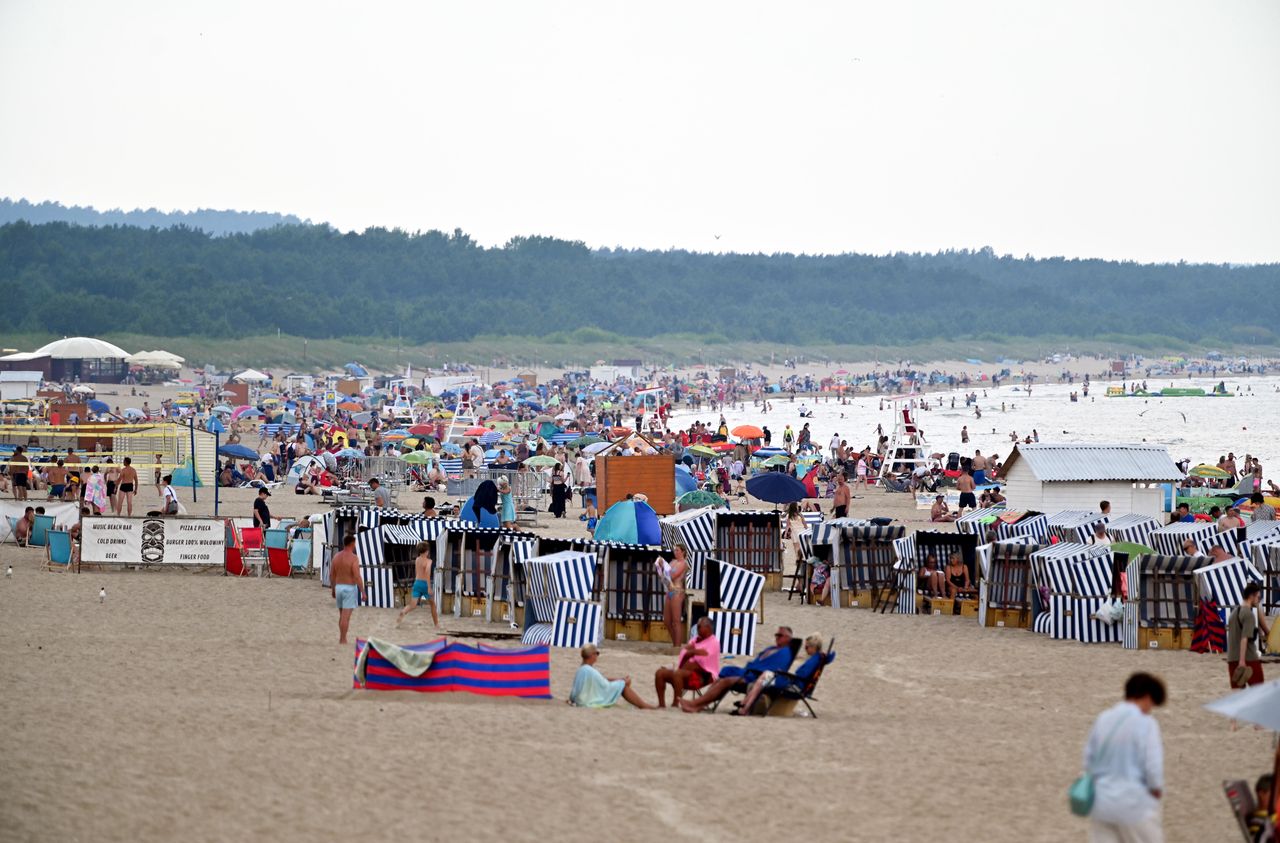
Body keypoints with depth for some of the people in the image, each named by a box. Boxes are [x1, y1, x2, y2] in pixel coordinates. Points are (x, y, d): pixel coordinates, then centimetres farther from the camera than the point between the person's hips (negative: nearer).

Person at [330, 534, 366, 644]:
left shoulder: (336, 556, 4)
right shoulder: (354, 558, -15)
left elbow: (331, 575, 9)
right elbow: (357, 577, -20)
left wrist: (332, 589, 20)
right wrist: (363, 592, -15)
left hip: (339, 588, 6)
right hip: (350, 589, -6)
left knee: (342, 615, 19)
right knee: (346, 617, -4)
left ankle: (342, 638, 23)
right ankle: (342, 640, -5)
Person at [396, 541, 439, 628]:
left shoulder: (417, 559, 9)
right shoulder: (428, 561, -9)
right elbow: (427, 572, -24)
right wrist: (429, 587, -26)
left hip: (417, 583, 4)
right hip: (425, 584, -4)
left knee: (412, 605, -3)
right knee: (432, 604, 17)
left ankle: (401, 614, -34)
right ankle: (436, 624, 25)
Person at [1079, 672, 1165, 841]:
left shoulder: (1102, 719, 3)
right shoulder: (1145, 723, -15)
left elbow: (1088, 759, 10)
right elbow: (1153, 766, -17)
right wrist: (1157, 790, 0)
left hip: (1100, 802, 5)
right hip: (1133, 803, -5)